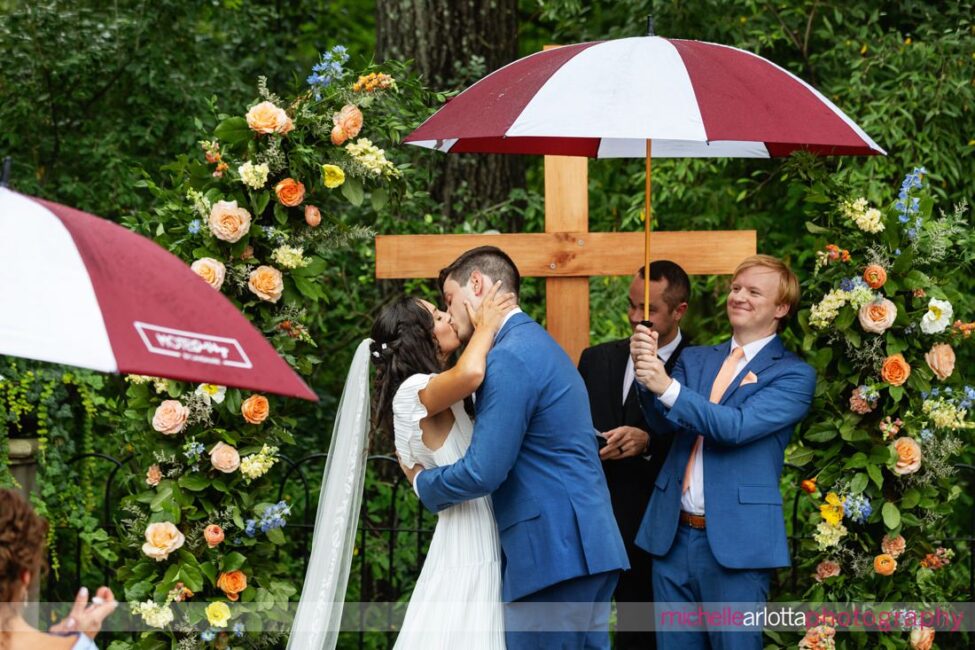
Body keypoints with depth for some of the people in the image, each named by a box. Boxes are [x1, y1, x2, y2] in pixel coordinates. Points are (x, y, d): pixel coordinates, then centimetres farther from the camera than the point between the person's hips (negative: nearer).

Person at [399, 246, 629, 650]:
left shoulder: (510, 358, -13)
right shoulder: (538, 344, 19)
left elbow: (483, 473, -16)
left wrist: (421, 481, 2)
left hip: (551, 553, -10)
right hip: (584, 545, 10)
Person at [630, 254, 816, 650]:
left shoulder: (793, 375, -3)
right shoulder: (695, 359, 15)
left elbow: (737, 426, -17)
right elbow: (663, 421, 0)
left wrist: (668, 388, -25)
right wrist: (647, 373, -20)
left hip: (735, 541, -5)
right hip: (673, 534, 5)